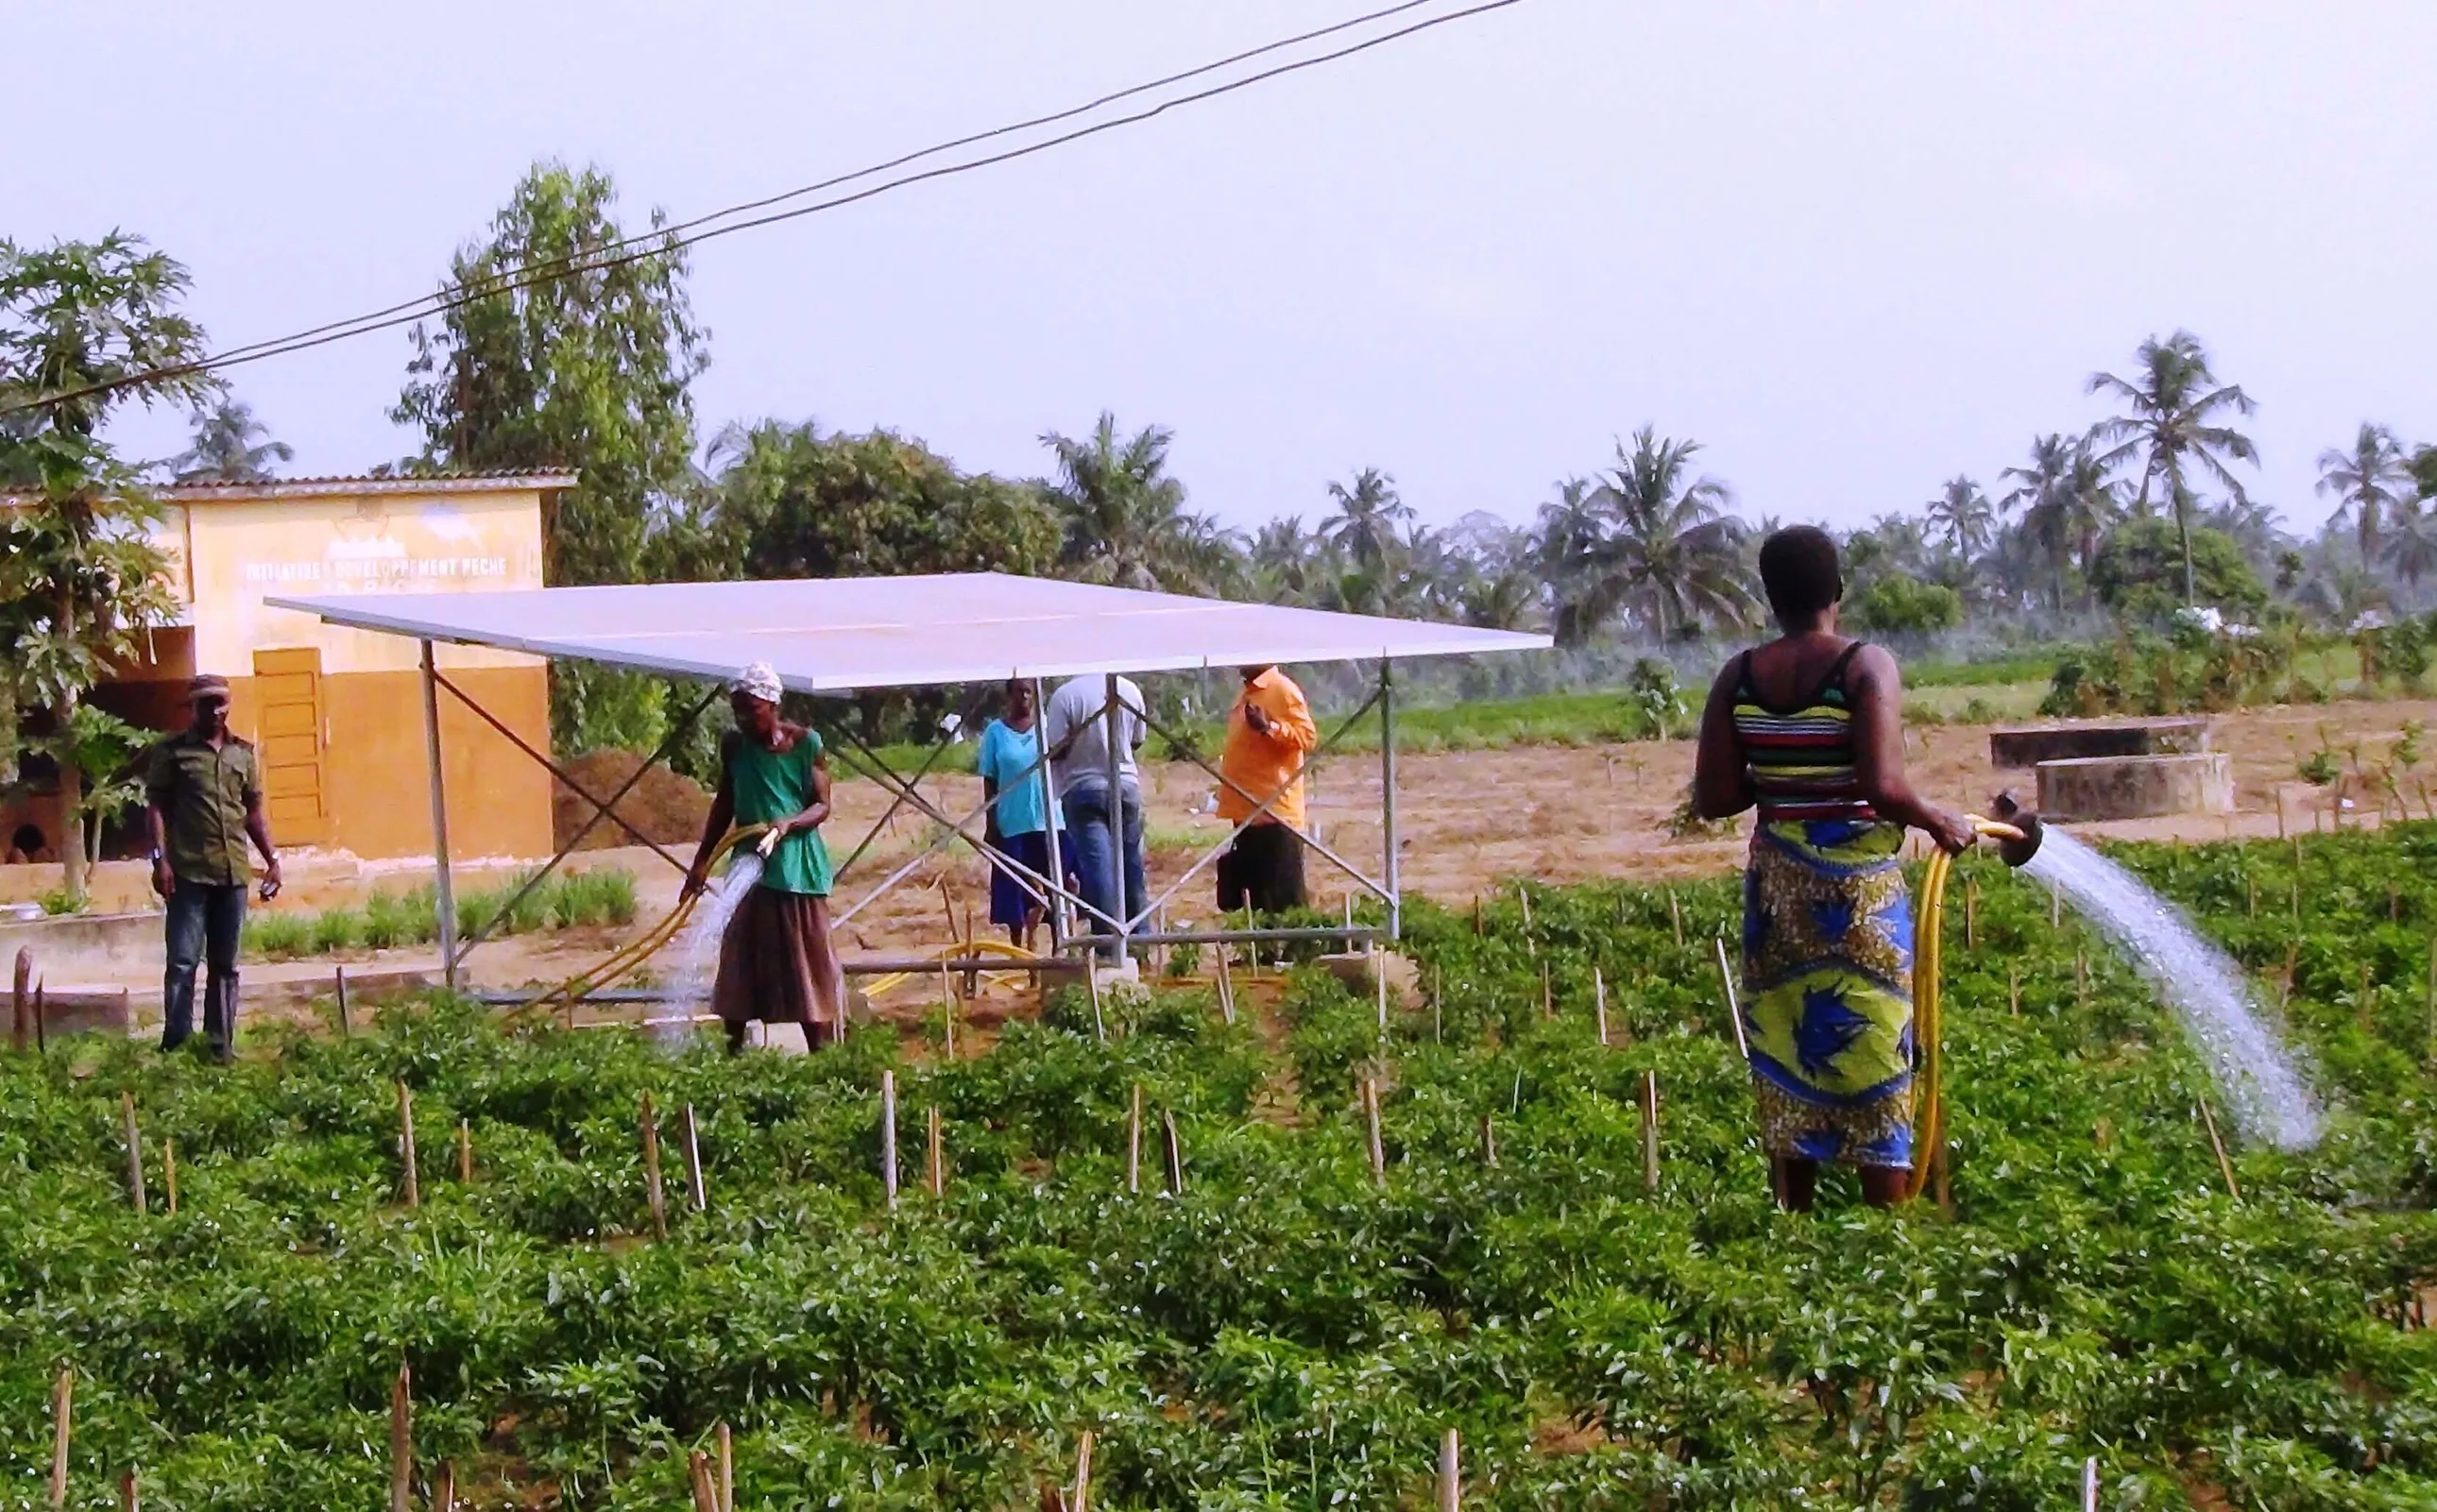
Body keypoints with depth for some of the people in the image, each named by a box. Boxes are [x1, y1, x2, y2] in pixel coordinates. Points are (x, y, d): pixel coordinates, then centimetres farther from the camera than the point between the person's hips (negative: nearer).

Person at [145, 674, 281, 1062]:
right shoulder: (172, 751, 1)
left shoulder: (243, 753, 13)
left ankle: (221, 1047, 13)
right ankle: (176, 1046, -6)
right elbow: (156, 807, -2)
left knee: (225, 965, 8)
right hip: (187, 872, -4)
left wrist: (272, 860, 11)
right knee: (182, 961, -7)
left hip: (232, 873, 4)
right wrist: (160, 858, -13)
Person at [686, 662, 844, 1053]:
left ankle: (819, 1050, 3)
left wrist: (788, 824, -24)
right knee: (738, 962, 2)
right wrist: (702, 860, 15)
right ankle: (733, 1047, 7)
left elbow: (822, 804, -5)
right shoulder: (733, 746, 4)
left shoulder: (805, 743, -6)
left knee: (807, 960, 0)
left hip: (797, 867, -3)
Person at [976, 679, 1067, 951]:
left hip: (1050, 820, 1)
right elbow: (989, 782, 3)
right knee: (1015, 890, 5)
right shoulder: (996, 732, 1)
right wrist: (990, 826, 0)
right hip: (1012, 823, -1)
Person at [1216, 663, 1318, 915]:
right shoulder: (1247, 693, 18)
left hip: (1275, 811, -10)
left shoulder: (1282, 690, -9)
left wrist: (1270, 727, -31)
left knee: (1282, 901, -8)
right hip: (1247, 810, 10)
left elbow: (1308, 736, -17)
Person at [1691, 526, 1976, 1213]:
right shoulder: (1866, 666, -12)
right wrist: (1939, 822, -5)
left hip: (1776, 887, 4)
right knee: (1871, 1055, 4)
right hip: (1859, 886, -4)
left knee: (1786, 1058, 12)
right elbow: (1882, 788, -22)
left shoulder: (1739, 678, 0)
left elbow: (1712, 798, -1)